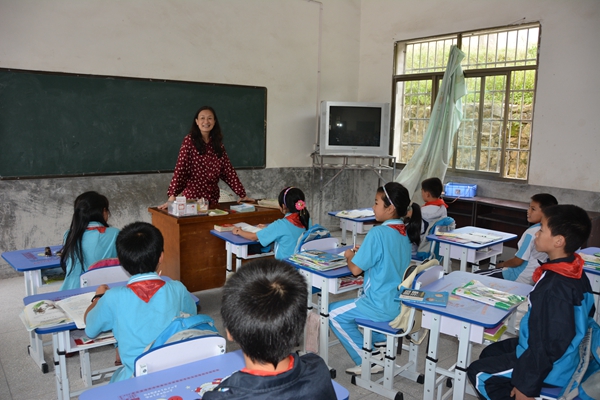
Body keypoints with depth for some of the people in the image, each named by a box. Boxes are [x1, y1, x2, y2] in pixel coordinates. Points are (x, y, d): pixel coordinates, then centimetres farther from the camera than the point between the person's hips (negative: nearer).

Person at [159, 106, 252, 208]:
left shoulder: (218, 144, 7)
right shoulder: (189, 140, -7)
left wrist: (242, 194, 1)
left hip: (212, 197, 5)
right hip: (192, 196, -4)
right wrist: (172, 196, -24)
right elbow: (180, 169, -15)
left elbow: (228, 170, 6)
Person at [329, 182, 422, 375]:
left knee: (334, 313, 7)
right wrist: (364, 251, 9)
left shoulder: (378, 233, -23)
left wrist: (350, 256, 2)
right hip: (400, 302, 9)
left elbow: (356, 269, -18)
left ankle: (367, 362, 9)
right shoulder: (404, 232, 2)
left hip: (383, 306, -9)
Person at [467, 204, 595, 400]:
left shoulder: (555, 287, -33)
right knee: (489, 353, 21)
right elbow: (587, 314, 10)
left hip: (549, 365, -9)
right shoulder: (575, 272, -6)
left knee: (478, 372, 1)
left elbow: (550, 344, -29)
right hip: (563, 353, 9)